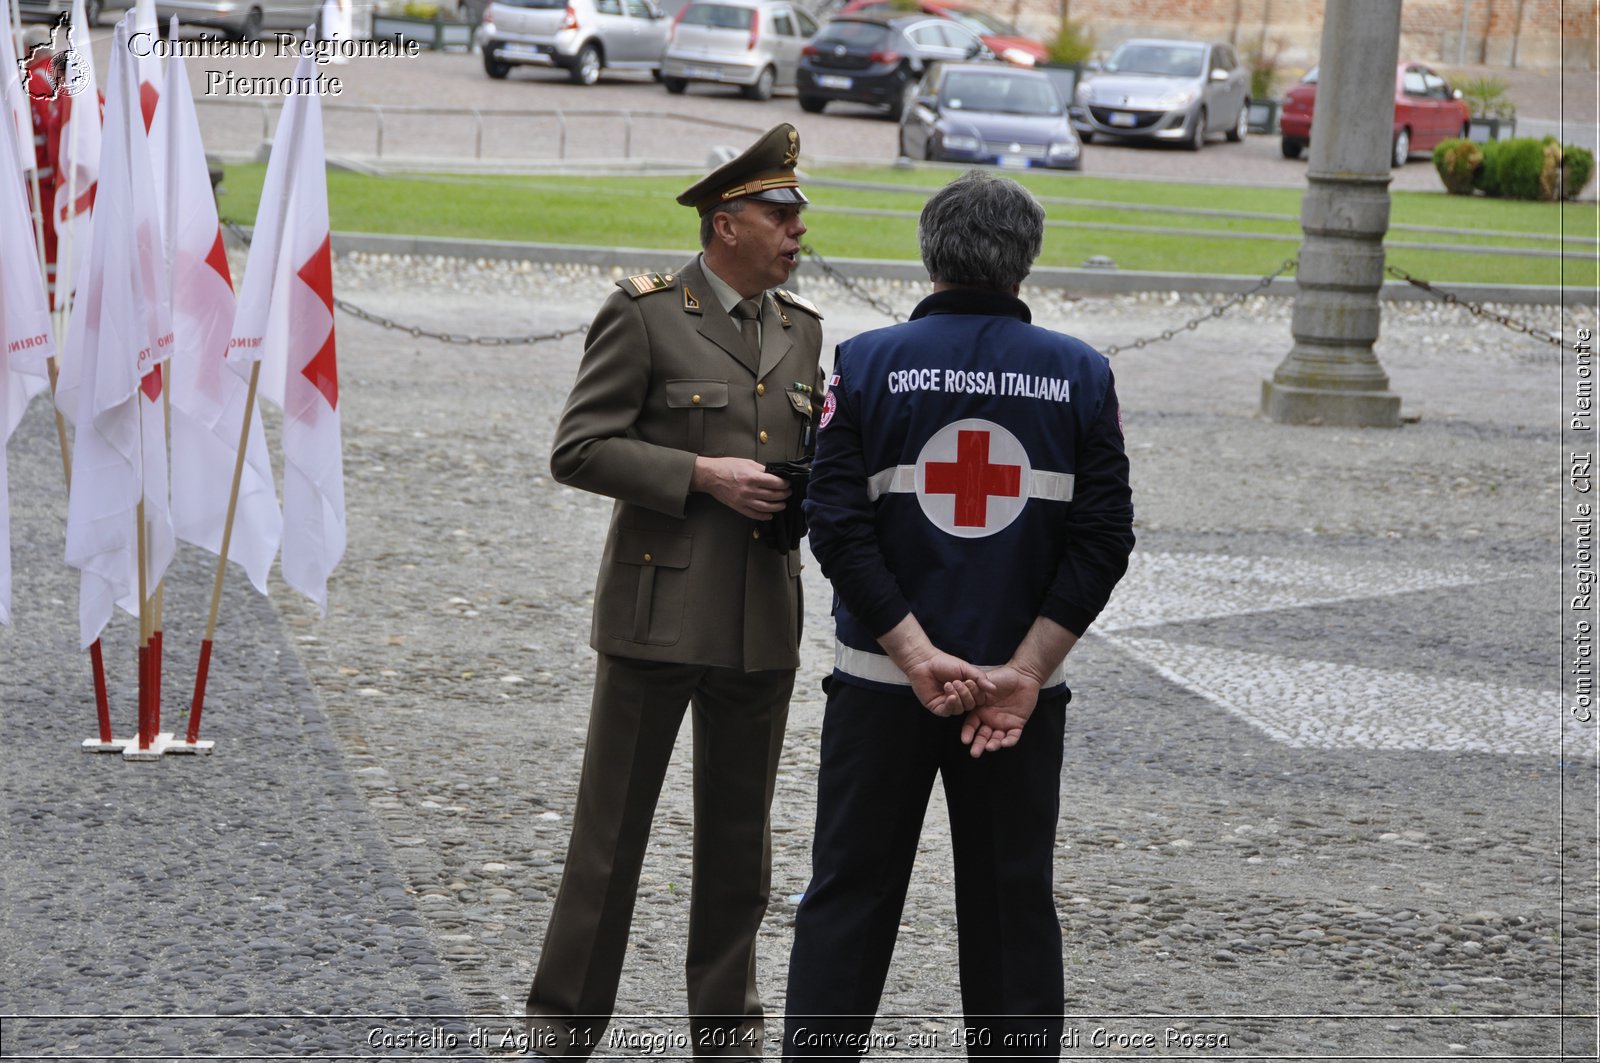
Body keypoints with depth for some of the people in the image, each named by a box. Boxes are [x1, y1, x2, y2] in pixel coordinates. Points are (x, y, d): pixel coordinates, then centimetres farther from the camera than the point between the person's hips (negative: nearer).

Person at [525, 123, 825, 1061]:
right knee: (612, 827, 1)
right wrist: (703, 475, -18)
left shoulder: (802, 328, 12)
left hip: (764, 623, 5)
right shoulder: (644, 315, -6)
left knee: (740, 835, 11)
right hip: (660, 613, -5)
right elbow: (579, 449, -10)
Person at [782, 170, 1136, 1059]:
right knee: (1013, 901, 10)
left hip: (881, 684, -1)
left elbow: (839, 527, -12)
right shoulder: (1080, 375, -1)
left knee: (852, 893, 7)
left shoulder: (870, 363, -4)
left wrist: (916, 656, -13)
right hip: (1026, 685, 1)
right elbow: (1105, 538, -7)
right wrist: (1025, 671, -10)